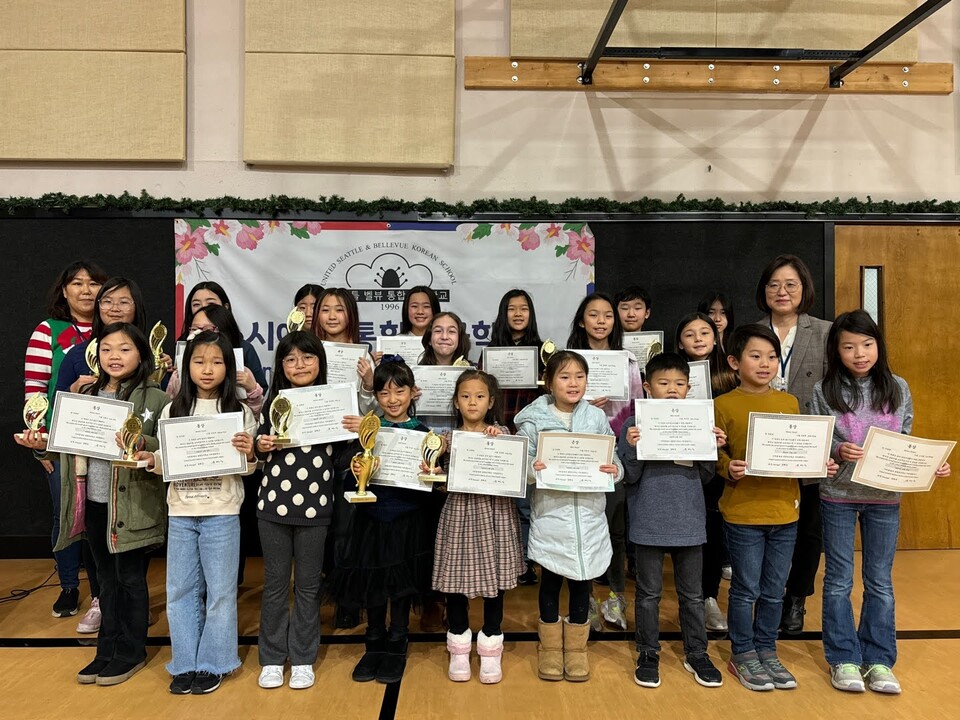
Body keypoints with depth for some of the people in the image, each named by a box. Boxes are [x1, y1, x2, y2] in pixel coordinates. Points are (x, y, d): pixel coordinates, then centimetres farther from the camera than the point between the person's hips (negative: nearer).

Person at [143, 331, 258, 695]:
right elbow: (165, 464, 9)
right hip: (180, 514, 3)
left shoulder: (239, 412, -3)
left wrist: (248, 454, -22)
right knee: (180, 591, 11)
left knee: (220, 590, 6)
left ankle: (213, 664, 22)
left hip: (222, 514, -3)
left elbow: (247, 469, -1)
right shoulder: (173, 411, 4)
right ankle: (185, 664, 25)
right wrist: (148, 459, -11)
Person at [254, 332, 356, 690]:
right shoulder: (273, 403, 2)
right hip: (273, 505, 1)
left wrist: (354, 435, -16)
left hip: (314, 507, -1)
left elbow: (340, 462, 0)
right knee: (275, 583, 12)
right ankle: (272, 658, 26)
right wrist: (260, 446, -9)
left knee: (307, 585, 10)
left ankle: (303, 659, 25)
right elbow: (260, 451, 12)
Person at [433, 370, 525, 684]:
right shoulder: (450, 438, 4)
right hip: (459, 514, 1)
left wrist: (497, 441, -18)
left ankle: (490, 650, 23)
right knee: (456, 582, 6)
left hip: (494, 515, -1)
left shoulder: (500, 433, 2)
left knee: (494, 582, 7)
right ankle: (459, 649, 24)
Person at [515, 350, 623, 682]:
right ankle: (550, 647, 31)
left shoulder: (597, 417, 4)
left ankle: (576, 647, 32)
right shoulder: (534, 419, -3)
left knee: (582, 581, 13)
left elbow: (613, 460, 6)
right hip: (551, 513, -2)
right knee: (551, 581, 12)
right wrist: (532, 469, -24)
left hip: (588, 513, 2)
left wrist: (615, 470, -15)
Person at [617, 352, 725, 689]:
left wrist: (715, 447, -10)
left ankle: (696, 654, 32)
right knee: (649, 593, 11)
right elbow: (629, 477, -7)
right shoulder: (635, 425, -6)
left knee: (692, 594, 15)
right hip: (648, 524, -2)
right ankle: (648, 655, 27)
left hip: (689, 523, 3)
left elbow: (705, 476, 6)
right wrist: (631, 447, -23)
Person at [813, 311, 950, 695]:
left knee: (880, 581, 12)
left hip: (885, 497, 2)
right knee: (839, 580, 8)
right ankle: (844, 659, 22)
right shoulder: (824, 391, -6)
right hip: (838, 495, -2)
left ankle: (878, 660, 26)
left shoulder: (898, 388, 1)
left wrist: (932, 465, -9)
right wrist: (837, 451, -22)